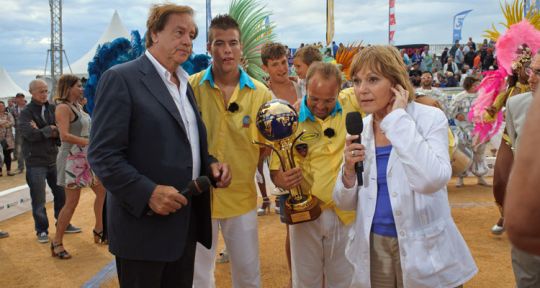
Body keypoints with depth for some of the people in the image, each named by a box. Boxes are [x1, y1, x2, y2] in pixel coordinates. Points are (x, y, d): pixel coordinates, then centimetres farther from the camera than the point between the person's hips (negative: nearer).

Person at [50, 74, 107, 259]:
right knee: (72, 201, -6)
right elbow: (65, 135, -24)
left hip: (85, 157, 9)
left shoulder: (77, 106, 12)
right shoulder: (63, 107, -14)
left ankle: (98, 231, 27)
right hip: (72, 158, -9)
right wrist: (91, 143, -27)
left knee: (102, 191, 13)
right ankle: (57, 243, 6)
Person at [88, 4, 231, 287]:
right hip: (144, 224, -7)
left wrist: (210, 165, 3)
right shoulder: (121, 78, -10)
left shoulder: (184, 84, 16)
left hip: (186, 222, 8)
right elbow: (102, 153, -16)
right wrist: (147, 193, -25)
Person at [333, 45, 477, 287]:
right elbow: (346, 203, 5)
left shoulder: (430, 119, -12)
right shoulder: (360, 128, 0)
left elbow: (431, 180, -32)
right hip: (372, 246, 4)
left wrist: (398, 118, -24)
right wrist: (349, 170, -15)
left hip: (422, 248, -4)